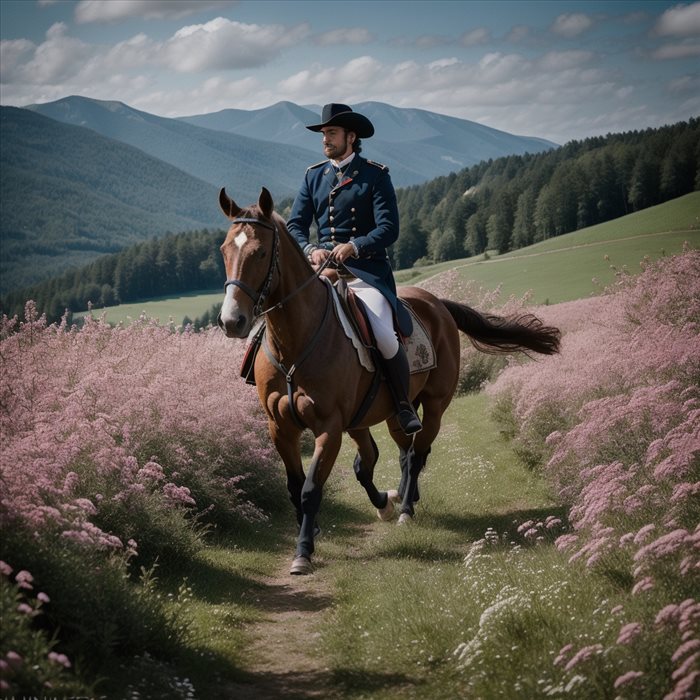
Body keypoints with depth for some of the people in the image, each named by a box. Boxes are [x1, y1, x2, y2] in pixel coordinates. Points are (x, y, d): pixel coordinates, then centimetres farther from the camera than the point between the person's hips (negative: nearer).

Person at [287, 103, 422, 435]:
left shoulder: (376, 175, 1)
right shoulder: (313, 176, 14)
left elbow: (389, 228, -7)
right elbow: (295, 225, 10)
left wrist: (355, 246, -23)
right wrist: (310, 250, -12)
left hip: (367, 271, -4)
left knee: (384, 336, -25)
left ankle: (404, 406, -3)